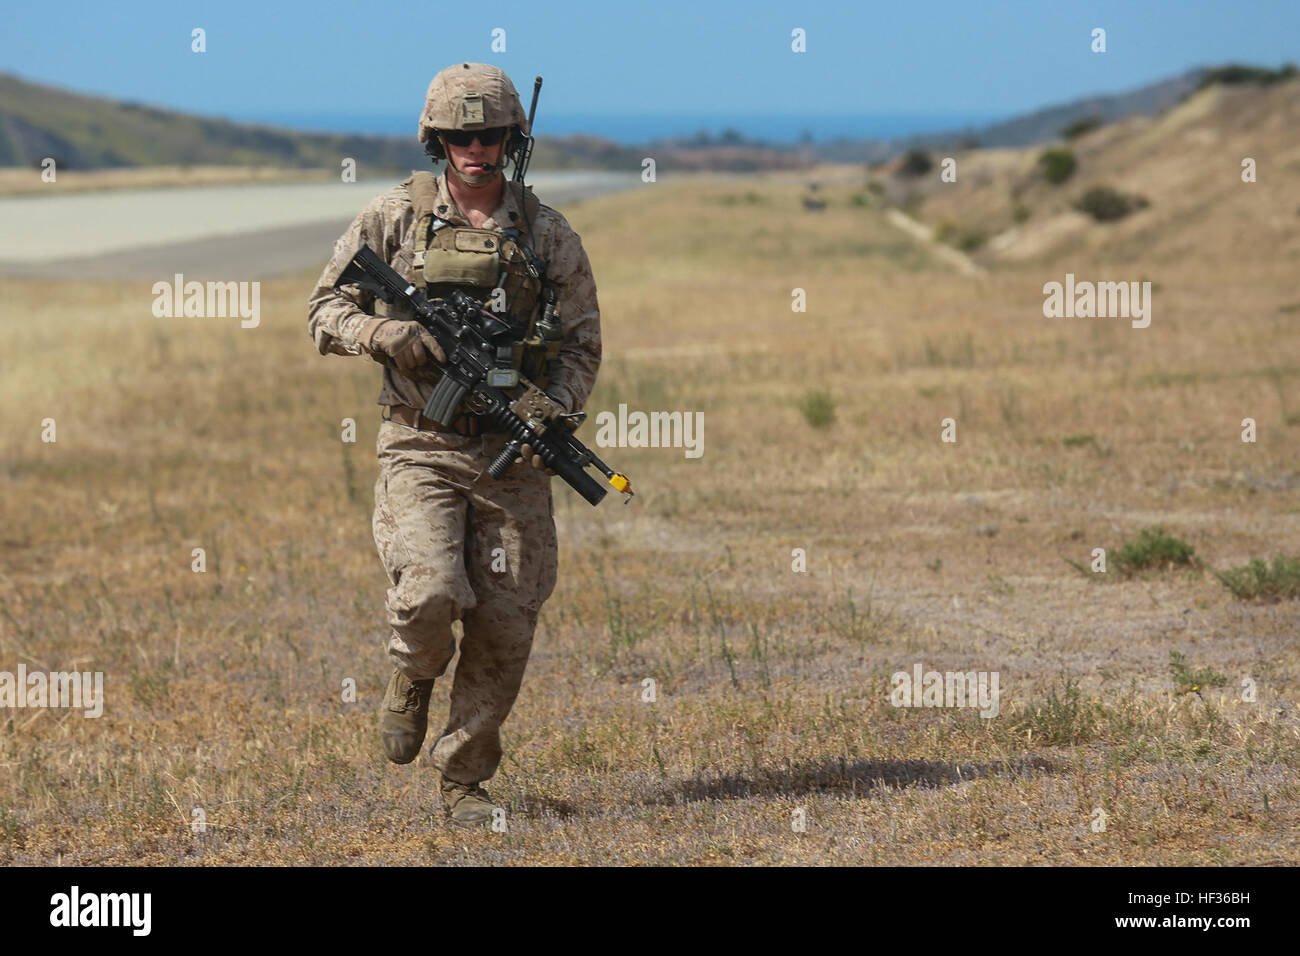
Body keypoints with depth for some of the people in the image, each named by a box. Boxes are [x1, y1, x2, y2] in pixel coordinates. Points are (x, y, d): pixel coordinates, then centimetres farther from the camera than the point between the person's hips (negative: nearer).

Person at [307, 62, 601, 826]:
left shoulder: (551, 238, 5)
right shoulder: (395, 219, 2)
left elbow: (582, 348, 9)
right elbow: (326, 310, 7)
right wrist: (389, 334, -14)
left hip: (512, 456, 2)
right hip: (422, 447, -2)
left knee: (506, 626, -1)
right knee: (430, 595, -22)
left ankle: (465, 779, 16)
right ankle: (413, 680, 15)